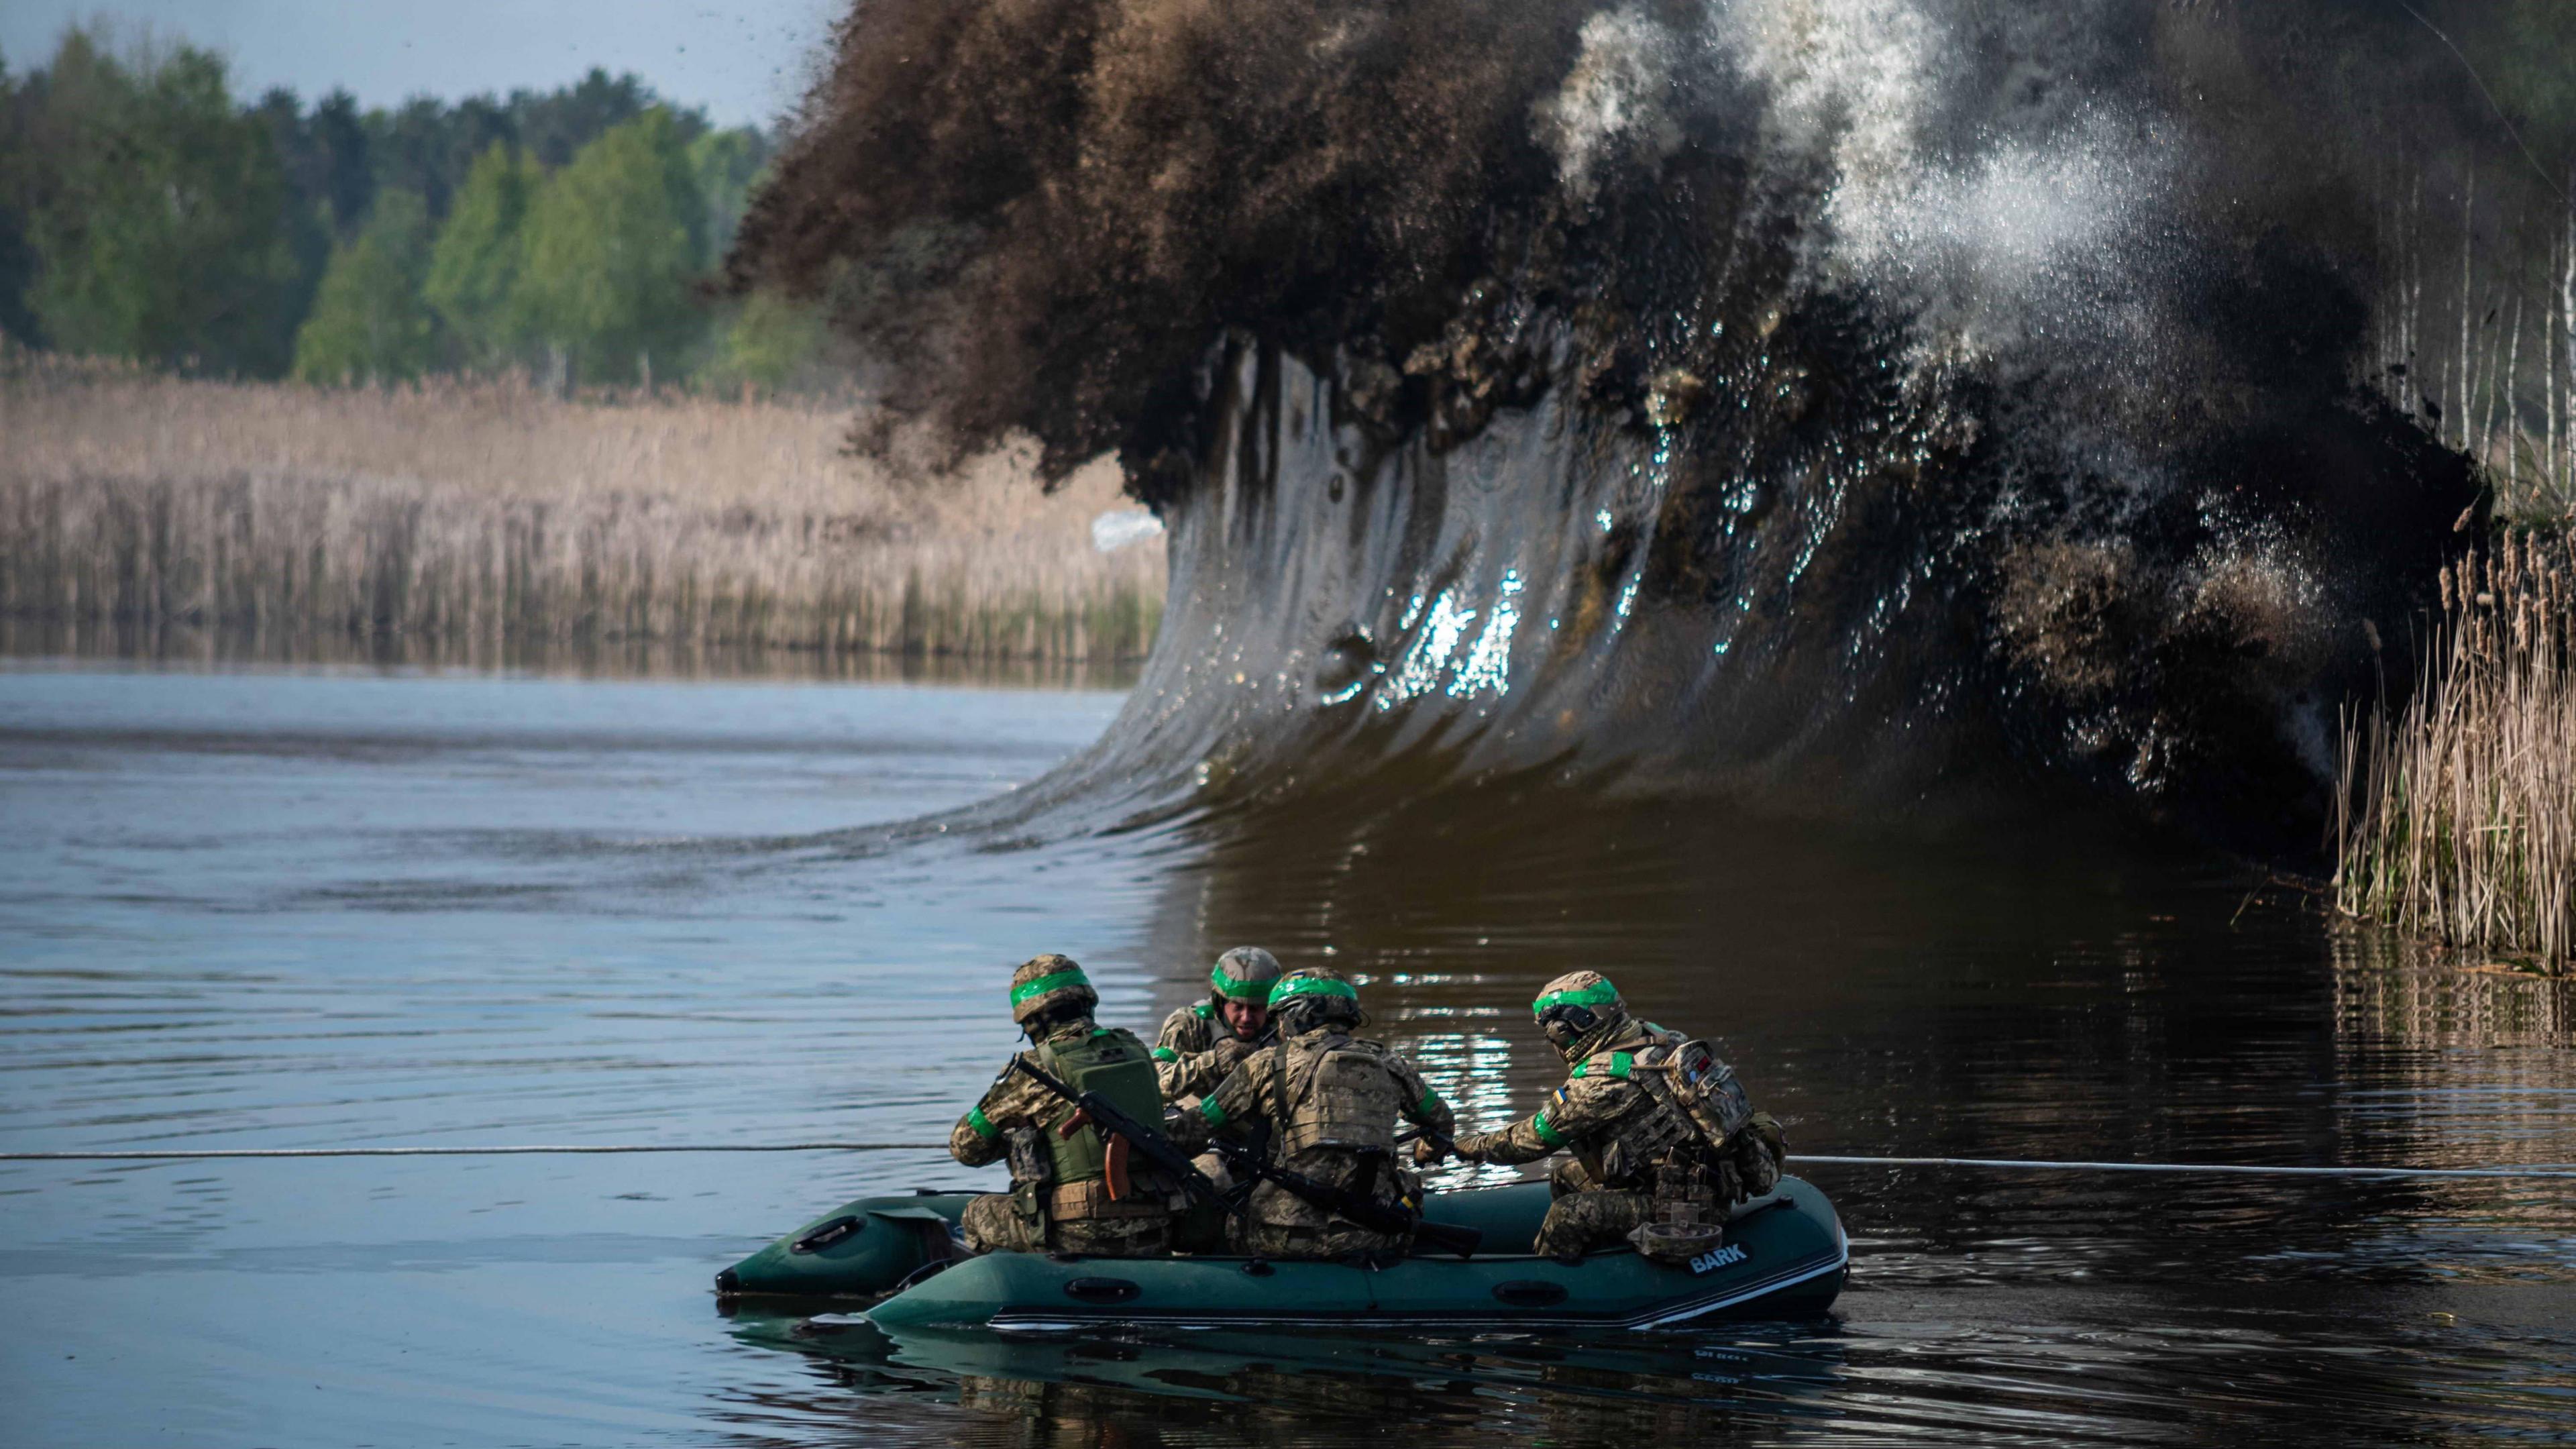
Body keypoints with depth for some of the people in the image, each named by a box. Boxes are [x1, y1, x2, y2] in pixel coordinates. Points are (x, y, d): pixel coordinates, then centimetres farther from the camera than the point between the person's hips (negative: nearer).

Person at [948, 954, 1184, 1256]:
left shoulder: (1034, 1069, -5)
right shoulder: (1133, 1048, 8)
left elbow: (965, 1146, 6)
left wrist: (1017, 1138, 27)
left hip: (1087, 1233, -5)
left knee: (979, 1214, 18)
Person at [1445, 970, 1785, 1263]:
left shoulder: (1602, 1080, -19)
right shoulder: (1650, 1039, 7)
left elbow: (1538, 1137, -7)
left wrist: (1473, 1146, 7)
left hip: (1687, 1203, -9)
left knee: (1568, 1217, -14)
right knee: (1567, 1177, 16)